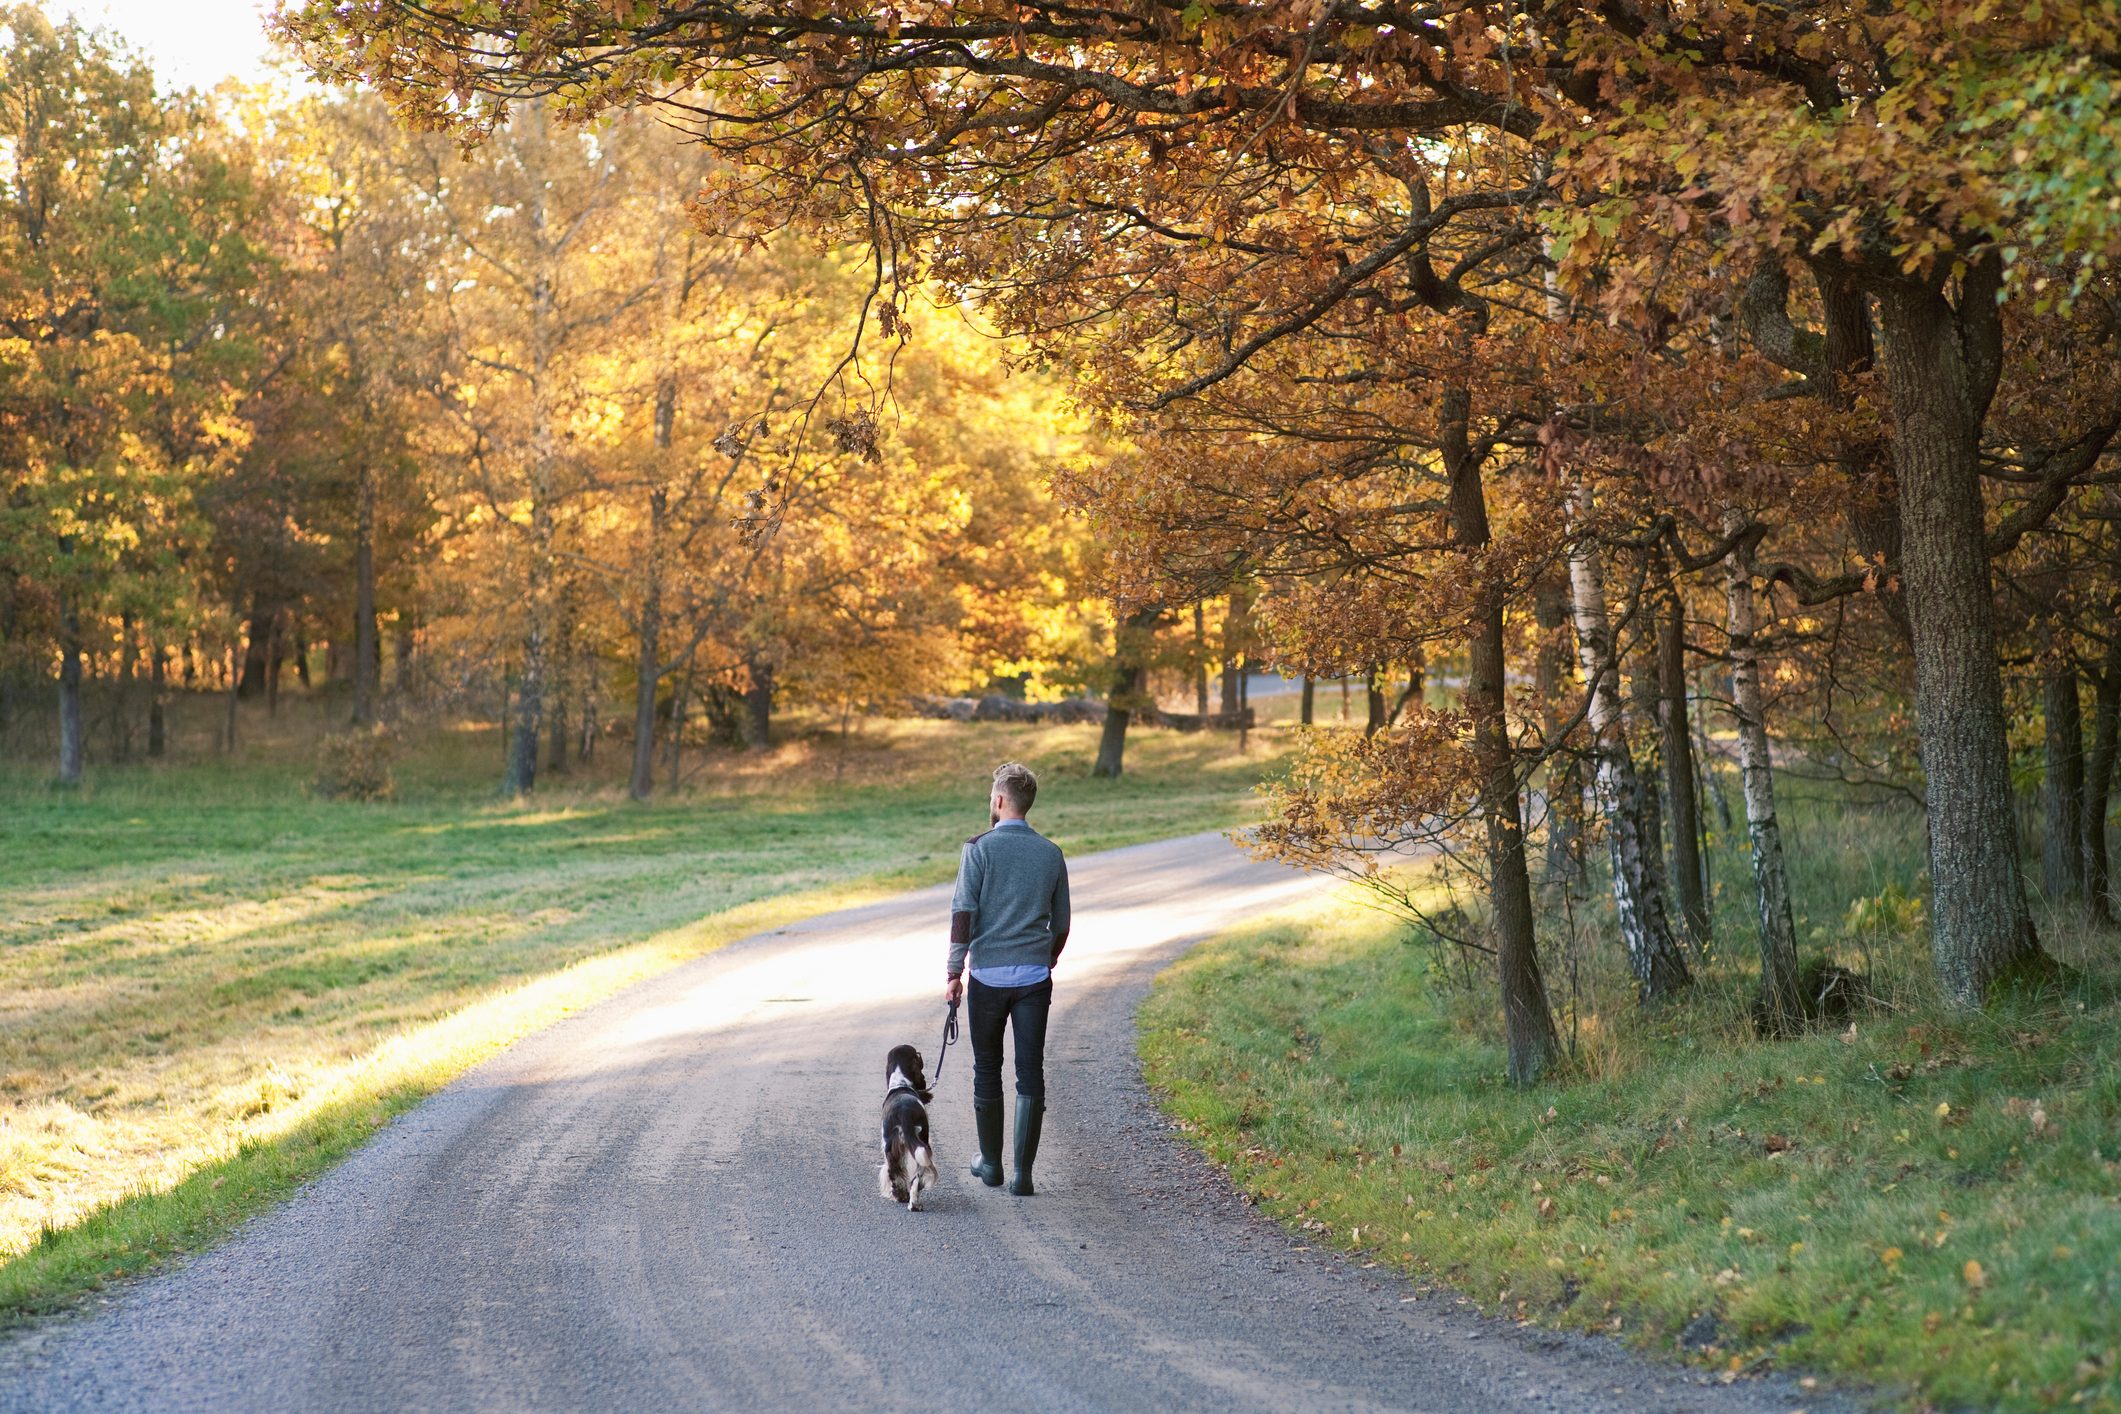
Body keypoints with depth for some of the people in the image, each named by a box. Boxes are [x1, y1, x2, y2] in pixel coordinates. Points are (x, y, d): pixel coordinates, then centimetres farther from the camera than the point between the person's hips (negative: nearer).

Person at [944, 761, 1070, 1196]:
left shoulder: (980, 849, -6)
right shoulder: (1051, 854, 5)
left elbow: (963, 913, -10)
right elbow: (1061, 924, 12)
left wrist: (954, 973, -4)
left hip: (989, 976, -2)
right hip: (1035, 978, 2)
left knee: (987, 1070, 12)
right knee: (1030, 1074, 1)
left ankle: (991, 1163, 21)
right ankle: (1023, 1172, -4)